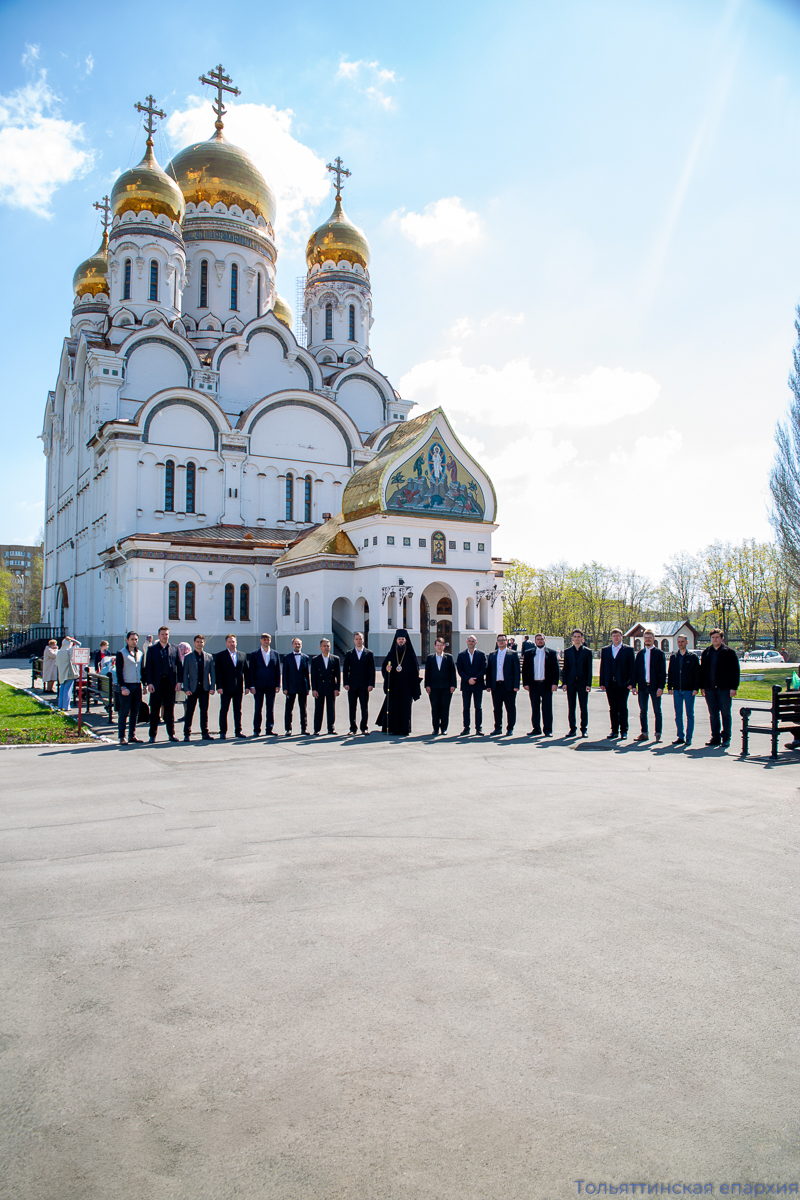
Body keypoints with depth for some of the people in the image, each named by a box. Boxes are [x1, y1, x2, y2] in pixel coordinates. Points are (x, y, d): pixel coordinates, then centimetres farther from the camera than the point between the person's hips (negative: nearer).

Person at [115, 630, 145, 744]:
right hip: (126, 685, -5)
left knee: (135, 711, 8)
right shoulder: (121, 653, -3)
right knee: (124, 712, -3)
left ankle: (132, 735, 15)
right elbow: (119, 672, -7)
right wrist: (122, 687, -14)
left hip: (137, 685, 5)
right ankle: (122, 737, 2)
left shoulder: (140, 653, 14)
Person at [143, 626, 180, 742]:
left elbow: (179, 665, 7)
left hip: (170, 683, 1)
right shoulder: (152, 649, 4)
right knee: (154, 710, 4)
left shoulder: (174, 648, 8)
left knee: (170, 710, 6)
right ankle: (153, 734, 12)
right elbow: (148, 667, 1)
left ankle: (171, 734, 13)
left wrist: (178, 681, -1)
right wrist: (149, 683, -8)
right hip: (156, 683, -1)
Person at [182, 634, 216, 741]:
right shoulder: (188, 657, 4)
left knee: (204, 711, 7)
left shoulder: (209, 657, 10)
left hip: (205, 688, 2)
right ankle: (187, 734, 6)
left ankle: (205, 733, 13)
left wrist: (213, 687, -1)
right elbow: (185, 674, 1)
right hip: (193, 688, -2)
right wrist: (186, 688, -7)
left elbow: (213, 673, 8)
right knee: (189, 712, 0)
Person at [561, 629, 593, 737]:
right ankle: (572, 729, 12)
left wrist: (588, 684, -6)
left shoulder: (587, 652, 4)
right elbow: (565, 668, 8)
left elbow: (589, 669, 2)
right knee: (571, 707, 5)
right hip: (571, 682, 2)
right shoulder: (567, 651, 9)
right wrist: (564, 682, 0)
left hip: (582, 683, -2)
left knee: (584, 707, 1)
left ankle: (584, 729, 9)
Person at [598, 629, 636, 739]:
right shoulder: (605, 650, 12)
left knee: (622, 708, -1)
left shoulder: (628, 650, 3)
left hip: (623, 684, -3)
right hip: (610, 684, 3)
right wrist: (602, 683, 5)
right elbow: (602, 667, 12)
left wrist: (632, 683, -8)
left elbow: (632, 667, -1)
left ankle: (623, 731, 5)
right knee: (612, 708, 7)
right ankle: (614, 730, 14)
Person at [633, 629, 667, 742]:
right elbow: (636, 670, 11)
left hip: (655, 687, -4)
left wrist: (661, 687, -12)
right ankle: (644, 733, 14)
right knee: (642, 711, 7)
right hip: (642, 687, 4)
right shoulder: (640, 653, 11)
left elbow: (663, 671, -3)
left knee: (657, 711, 1)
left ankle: (658, 734, 8)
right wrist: (634, 685, 2)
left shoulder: (659, 653, 0)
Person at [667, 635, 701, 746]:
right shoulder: (673, 657, 10)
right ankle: (680, 736, 13)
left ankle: (688, 738, 6)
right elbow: (670, 673, 12)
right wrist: (669, 687, 4)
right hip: (677, 690, 3)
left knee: (689, 714, 1)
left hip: (689, 690, -3)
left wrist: (696, 688, -8)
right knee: (678, 714, 6)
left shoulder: (693, 657, 1)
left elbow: (697, 673, -1)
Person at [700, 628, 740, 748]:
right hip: (710, 689, 4)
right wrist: (702, 687, 9)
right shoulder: (706, 652, 11)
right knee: (713, 715, 8)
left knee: (725, 714, 1)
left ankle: (726, 739, 7)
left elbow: (735, 671, -4)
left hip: (724, 689, -4)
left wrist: (734, 688, -10)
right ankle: (715, 738, 15)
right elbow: (702, 670, 15)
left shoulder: (729, 652, -1)